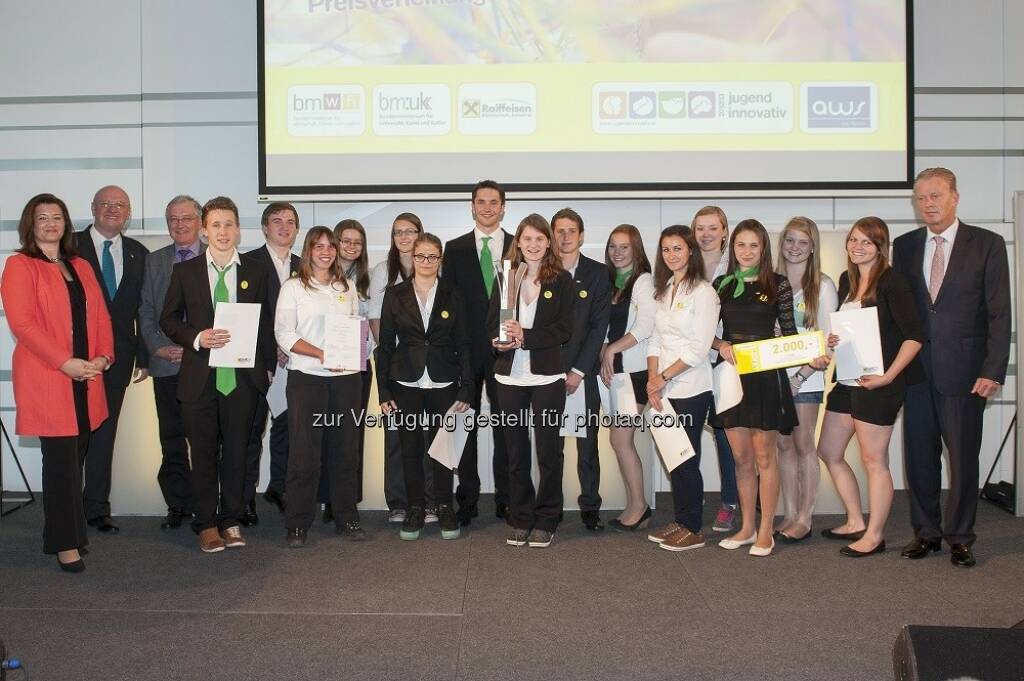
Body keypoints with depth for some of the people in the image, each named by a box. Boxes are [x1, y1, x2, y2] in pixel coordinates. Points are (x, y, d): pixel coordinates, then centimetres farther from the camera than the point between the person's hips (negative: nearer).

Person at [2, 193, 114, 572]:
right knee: (61, 459, -3)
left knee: (76, 457, 9)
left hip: (86, 377, 6)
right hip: (46, 378, -5)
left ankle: (67, 529, 21)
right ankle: (66, 542, 6)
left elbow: (100, 316, 14)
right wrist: (66, 362, -17)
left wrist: (103, 357, -3)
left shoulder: (81, 267, 17)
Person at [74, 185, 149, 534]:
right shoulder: (71, 246, -2)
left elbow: (142, 308, 7)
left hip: (118, 356, 3)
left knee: (105, 431, 11)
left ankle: (97, 508, 21)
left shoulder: (138, 253, 9)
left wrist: (143, 356, 4)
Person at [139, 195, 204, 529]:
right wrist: (157, 347, -2)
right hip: (166, 363, 3)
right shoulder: (154, 260, 14)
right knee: (172, 439, 7)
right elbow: (146, 311, 12)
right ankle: (178, 505, 16)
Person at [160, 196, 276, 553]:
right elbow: (168, 319, 8)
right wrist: (197, 338, -11)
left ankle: (231, 520, 20)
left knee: (237, 450, 7)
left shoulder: (256, 271, 7)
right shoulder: (185, 271, 5)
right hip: (200, 376, 0)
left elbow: (266, 322, 9)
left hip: (243, 376, 1)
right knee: (203, 453, 6)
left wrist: (267, 366, 3)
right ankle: (206, 523, 18)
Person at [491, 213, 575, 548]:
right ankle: (520, 519, 21)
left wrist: (526, 337, -18)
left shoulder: (562, 280, 1)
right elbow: (492, 323, 6)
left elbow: (564, 329, -7)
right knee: (516, 450, 9)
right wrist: (504, 340, -16)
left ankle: (546, 520, 17)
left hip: (547, 376, -2)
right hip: (510, 376, 3)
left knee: (548, 450, 4)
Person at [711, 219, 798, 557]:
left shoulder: (778, 284, 0)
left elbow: (789, 331, 1)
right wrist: (721, 345, -10)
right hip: (731, 374, 3)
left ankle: (765, 531, 13)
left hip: (765, 375, -3)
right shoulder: (722, 284, 8)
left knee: (764, 455, 2)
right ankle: (747, 527, 22)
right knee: (741, 457, 10)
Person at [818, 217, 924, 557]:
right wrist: (833, 340, 0)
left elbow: (914, 336, -15)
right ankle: (855, 523, 28)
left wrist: (888, 376, -21)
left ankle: (874, 535, 16)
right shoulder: (846, 280, 11)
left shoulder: (892, 282, -11)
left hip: (876, 384, -8)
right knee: (828, 452, 13)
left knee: (873, 460, 2)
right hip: (846, 380, 8)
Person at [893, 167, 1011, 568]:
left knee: (963, 458, 4)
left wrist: (993, 370, -10)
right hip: (915, 369, 3)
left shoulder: (987, 245, 0)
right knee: (919, 457, 9)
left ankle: (960, 538, 19)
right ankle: (926, 532, 23)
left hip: (962, 371, -3)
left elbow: (999, 313, -3)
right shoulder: (904, 246, 9)